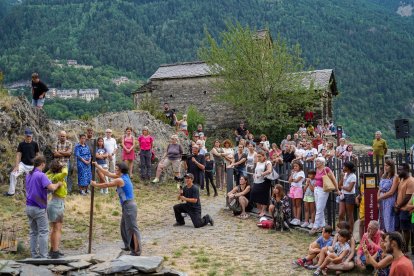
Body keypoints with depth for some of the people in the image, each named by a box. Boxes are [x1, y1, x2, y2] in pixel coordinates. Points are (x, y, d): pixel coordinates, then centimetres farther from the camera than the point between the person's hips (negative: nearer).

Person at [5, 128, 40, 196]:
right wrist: (16, 166, -11)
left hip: (32, 166, 0)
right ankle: (11, 192, -5)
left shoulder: (35, 144, -2)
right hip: (23, 164, 1)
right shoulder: (21, 144, 0)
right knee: (13, 174, -16)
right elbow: (18, 155, -2)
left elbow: (37, 155, 5)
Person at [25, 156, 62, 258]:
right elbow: (51, 187, -27)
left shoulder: (29, 175, 10)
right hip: (39, 208, -8)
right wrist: (58, 184, -7)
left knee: (33, 232, 15)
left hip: (29, 207, 8)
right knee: (43, 232, 0)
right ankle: (43, 256, 0)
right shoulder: (41, 175, -15)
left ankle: (34, 255, 19)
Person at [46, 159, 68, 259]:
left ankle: (52, 250, 26)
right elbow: (65, 173, -38)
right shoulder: (57, 177, -16)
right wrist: (64, 167, -16)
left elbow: (46, 174, 30)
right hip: (57, 204, -9)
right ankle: (55, 251, -11)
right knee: (58, 229, -7)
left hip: (54, 203, 9)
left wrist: (51, 168, 16)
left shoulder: (51, 176, 6)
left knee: (54, 229, 18)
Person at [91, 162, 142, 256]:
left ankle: (137, 250, -4)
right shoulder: (123, 177, 12)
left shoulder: (120, 180, -15)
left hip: (129, 206, -10)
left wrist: (95, 185, 10)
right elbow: (108, 173, 20)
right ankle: (128, 246, 32)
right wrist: (97, 166, 21)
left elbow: (106, 185, -5)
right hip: (127, 205, 10)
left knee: (132, 228, -7)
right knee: (124, 227, 21)